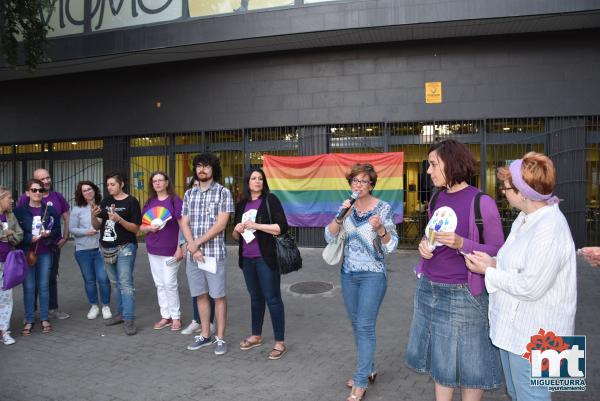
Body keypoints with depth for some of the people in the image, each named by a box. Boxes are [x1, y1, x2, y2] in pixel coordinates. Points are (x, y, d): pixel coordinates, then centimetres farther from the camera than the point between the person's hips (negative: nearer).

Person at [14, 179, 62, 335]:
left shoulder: (51, 210, 5)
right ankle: (29, 321, 11)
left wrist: (49, 233, -13)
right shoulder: (20, 211, -1)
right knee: (29, 287, 1)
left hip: (45, 253, 2)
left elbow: (57, 230, 7)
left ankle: (45, 319, 16)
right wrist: (30, 238, -17)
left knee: (43, 286, 7)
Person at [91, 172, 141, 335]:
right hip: (107, 249, 6)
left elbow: (135, 229, -10)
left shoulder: (131, 202, -6)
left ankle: (129, 320, -8)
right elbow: (97, 226, 8)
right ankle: (121, 313, 27)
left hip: (124, 248, -6)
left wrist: (119, 219, -24)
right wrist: (94, 216, -13)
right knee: (116, 283, 15)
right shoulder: (105, 202, 10)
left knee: (126, 283, -10)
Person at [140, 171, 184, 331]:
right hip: (153, 250, 5)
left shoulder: (174, 200, -6)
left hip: (170, 250, -5)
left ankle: (176, 317, 13)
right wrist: (149, 227, -10)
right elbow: (141, 227, 13)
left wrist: (180, 248, -13)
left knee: (170, 284, -2)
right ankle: (165, 316, 22)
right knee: (160, 285, 11)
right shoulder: (149, 203, 9)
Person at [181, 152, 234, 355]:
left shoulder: (223, 192, -4)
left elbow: (221, 224, -12)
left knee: (218, 296, 2)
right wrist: (192, 248, -8)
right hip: (192, 254, 5)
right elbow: (184, 224, 6)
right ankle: (205, 335, 25)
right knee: (200, 295, 13)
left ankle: (220, 338, 13)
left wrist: (197, 243, -12)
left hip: (214, 252, -5)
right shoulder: (189, 194, 11)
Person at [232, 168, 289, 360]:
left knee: (272, 298, -2)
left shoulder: (270, 200, -5)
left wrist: (256, 225, -18)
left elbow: (282, 227, -14)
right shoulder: (242, 204, 12)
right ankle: (256, 336, 31)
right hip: (247, 258, 6)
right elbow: (235, 236, 18)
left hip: (266, 257, -5)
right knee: (255, 297, 17)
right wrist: (237, 230, -5)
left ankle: (280, 342, 8)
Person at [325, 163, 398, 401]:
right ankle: (368, 370, 32)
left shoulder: (383, 208, -9)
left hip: (373, 275, -5)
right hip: (348, 274, 5)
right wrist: (340, 217, -19)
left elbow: (391, 246, -10)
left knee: (365, 326, -5)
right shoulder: (348, 207, 3)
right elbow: (329, 237, -4)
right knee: (356, 325, 14)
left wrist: (380, 229, -28)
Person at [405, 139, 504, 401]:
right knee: (439, 359, 17)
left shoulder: (481, 202, -13)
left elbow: (498, 251, -11)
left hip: (462, 293, -6)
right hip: (427, 289, 6)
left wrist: (461, 244, -27)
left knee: (467, 363, 9)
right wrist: (424, 245, -3)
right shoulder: (438, 198, 6)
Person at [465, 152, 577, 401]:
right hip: (513, 325, 9)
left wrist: (488, 272, -15)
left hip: (533, 334, -9)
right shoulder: (526, 217, 5)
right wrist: (494, 262, -3)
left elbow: (530, 287, -26)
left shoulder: (549, 229, -25)